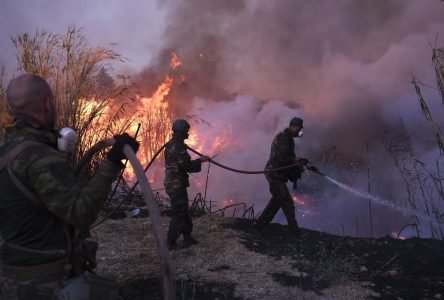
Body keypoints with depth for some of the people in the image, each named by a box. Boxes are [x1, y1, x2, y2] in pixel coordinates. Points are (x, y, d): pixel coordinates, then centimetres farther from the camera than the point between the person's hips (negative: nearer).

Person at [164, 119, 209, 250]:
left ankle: (187, 238, 28)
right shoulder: (178, 147, -20)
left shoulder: (170, 145, 12)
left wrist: (197, 160, 13)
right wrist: (200, 160, -6)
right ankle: (170, 243, 9)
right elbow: (187, 166, -21)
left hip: (173, 184, 10)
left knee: (183, 212, 18)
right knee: (179, 214, 0)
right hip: (177, 185, -10)